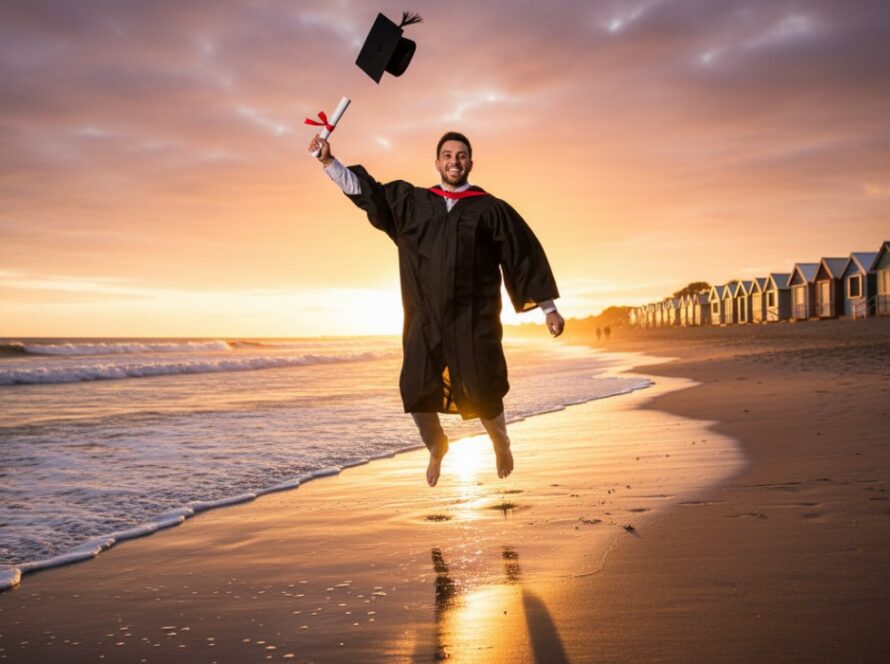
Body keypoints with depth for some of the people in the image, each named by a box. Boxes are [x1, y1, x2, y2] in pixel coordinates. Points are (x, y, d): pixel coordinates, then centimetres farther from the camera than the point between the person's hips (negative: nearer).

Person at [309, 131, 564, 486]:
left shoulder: (490, 209, 2)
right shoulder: (412, 202, 9)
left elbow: (526, 256, 4)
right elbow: (367, 191, 14)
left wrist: (549, 308, 3)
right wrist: (329, 161, 4)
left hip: (474, 320, -2)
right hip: (425, 318, 3)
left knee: (482, 395, -2)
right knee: (417, 392, -2)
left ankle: (500, 445, 30)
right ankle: (436, 450, 27)